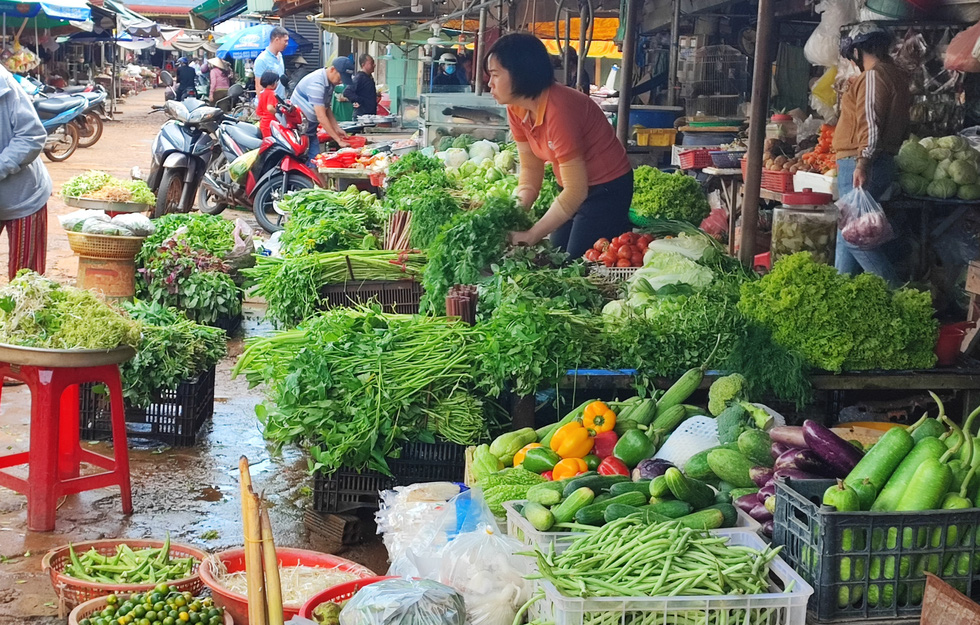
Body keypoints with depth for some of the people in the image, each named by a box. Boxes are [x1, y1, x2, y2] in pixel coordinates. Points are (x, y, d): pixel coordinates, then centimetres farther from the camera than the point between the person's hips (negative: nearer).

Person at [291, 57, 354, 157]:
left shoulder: (330, 82, 4)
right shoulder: (317, 82, -25)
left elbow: (326, 109, 14)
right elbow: (321, 117, -28)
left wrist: (337, 129, 1)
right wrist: (338, 140, -26)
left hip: (310, 128, 9)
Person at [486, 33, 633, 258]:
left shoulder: (558, 110, -31)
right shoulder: (516, 109, -5)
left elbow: (576, 191, -29)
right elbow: (530, 168, 2)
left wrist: (529, 236, -28)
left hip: (607, 190, -9)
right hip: (576, 188, 9)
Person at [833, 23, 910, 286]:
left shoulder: (873, 76, -12)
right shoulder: (896, 76, 18)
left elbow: (871, 124, -23)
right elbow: (901, 129, 19)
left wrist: (862, 164, -29)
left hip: (858, 167, -10)